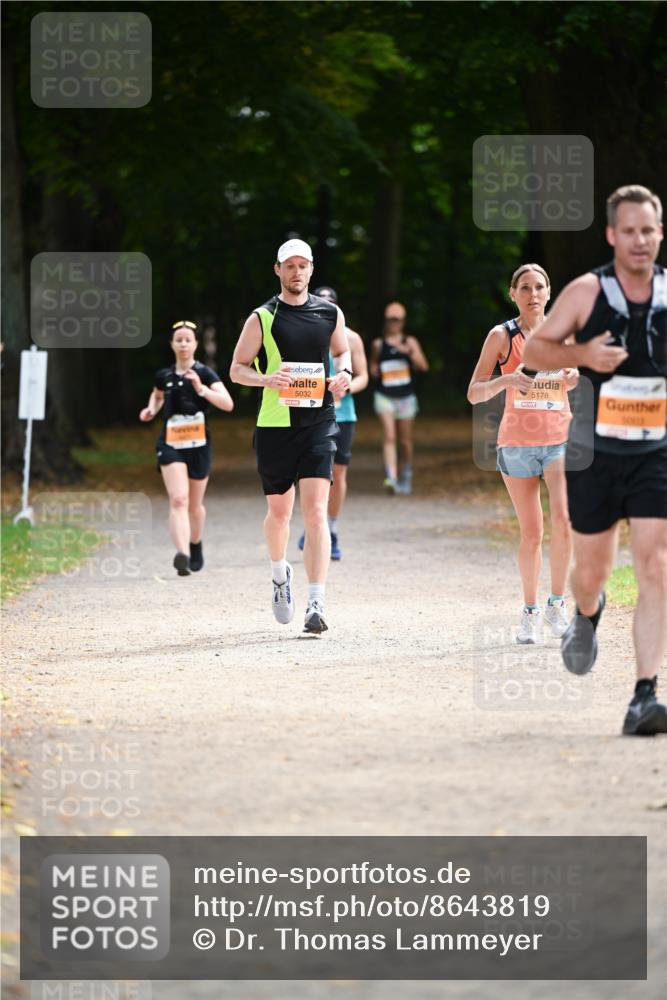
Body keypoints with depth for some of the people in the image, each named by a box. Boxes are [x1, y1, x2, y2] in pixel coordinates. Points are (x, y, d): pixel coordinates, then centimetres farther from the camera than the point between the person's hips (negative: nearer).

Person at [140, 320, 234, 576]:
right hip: (171, 445, 0)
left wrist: (201, 389, -28)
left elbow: (228, 404, -17)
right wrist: (152, 408, 9)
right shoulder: (164, 376, 5)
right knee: (178, 500, -19)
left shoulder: (204, 373, -4)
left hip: (198, 446, 0)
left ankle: (195, 545, 42)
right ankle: (182, 555, -32)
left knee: (194, 505, 14)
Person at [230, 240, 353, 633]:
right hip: (275, 424, 0)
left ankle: (317, 604, -14)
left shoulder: (330, 314, 7)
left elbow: (342, 351, 24)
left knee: (316, 512, -11)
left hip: (319, 423, 0)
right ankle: (280, 574, 41)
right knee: (279, 511, 10)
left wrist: (344, 373, 1)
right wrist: (266, 379, -17)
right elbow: (237, 368, 3)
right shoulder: (262, 319, 0)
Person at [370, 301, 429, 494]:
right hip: (384, 396, -1)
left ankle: (405, 477, 28)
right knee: (389, 436, -16)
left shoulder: (410, 342, 3)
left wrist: (410, 352, -23)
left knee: (405, 440, 11)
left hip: (406, 397, 1)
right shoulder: (378, 344, 4)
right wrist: (373, 370, -5)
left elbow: (423, 366, -7)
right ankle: (391, 478, -26)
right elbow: (373, 365, 19)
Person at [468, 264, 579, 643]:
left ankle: (557, 604, -5)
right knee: (531, 533, 2)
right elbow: (474, 393, -2)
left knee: (563, 518, -19)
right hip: (517, 441, -1)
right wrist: (508, 380, -20)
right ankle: (530, 612, 17)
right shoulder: (502, 336, 0)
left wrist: (575, 378, -5)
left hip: (560, 438, 1)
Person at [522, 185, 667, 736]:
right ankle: (587, 617, 48)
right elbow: (534, 349, 1)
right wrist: (582, 354, -17)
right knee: (592, 569, 10)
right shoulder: (587, 292, -5)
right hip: (593, 455, 0)